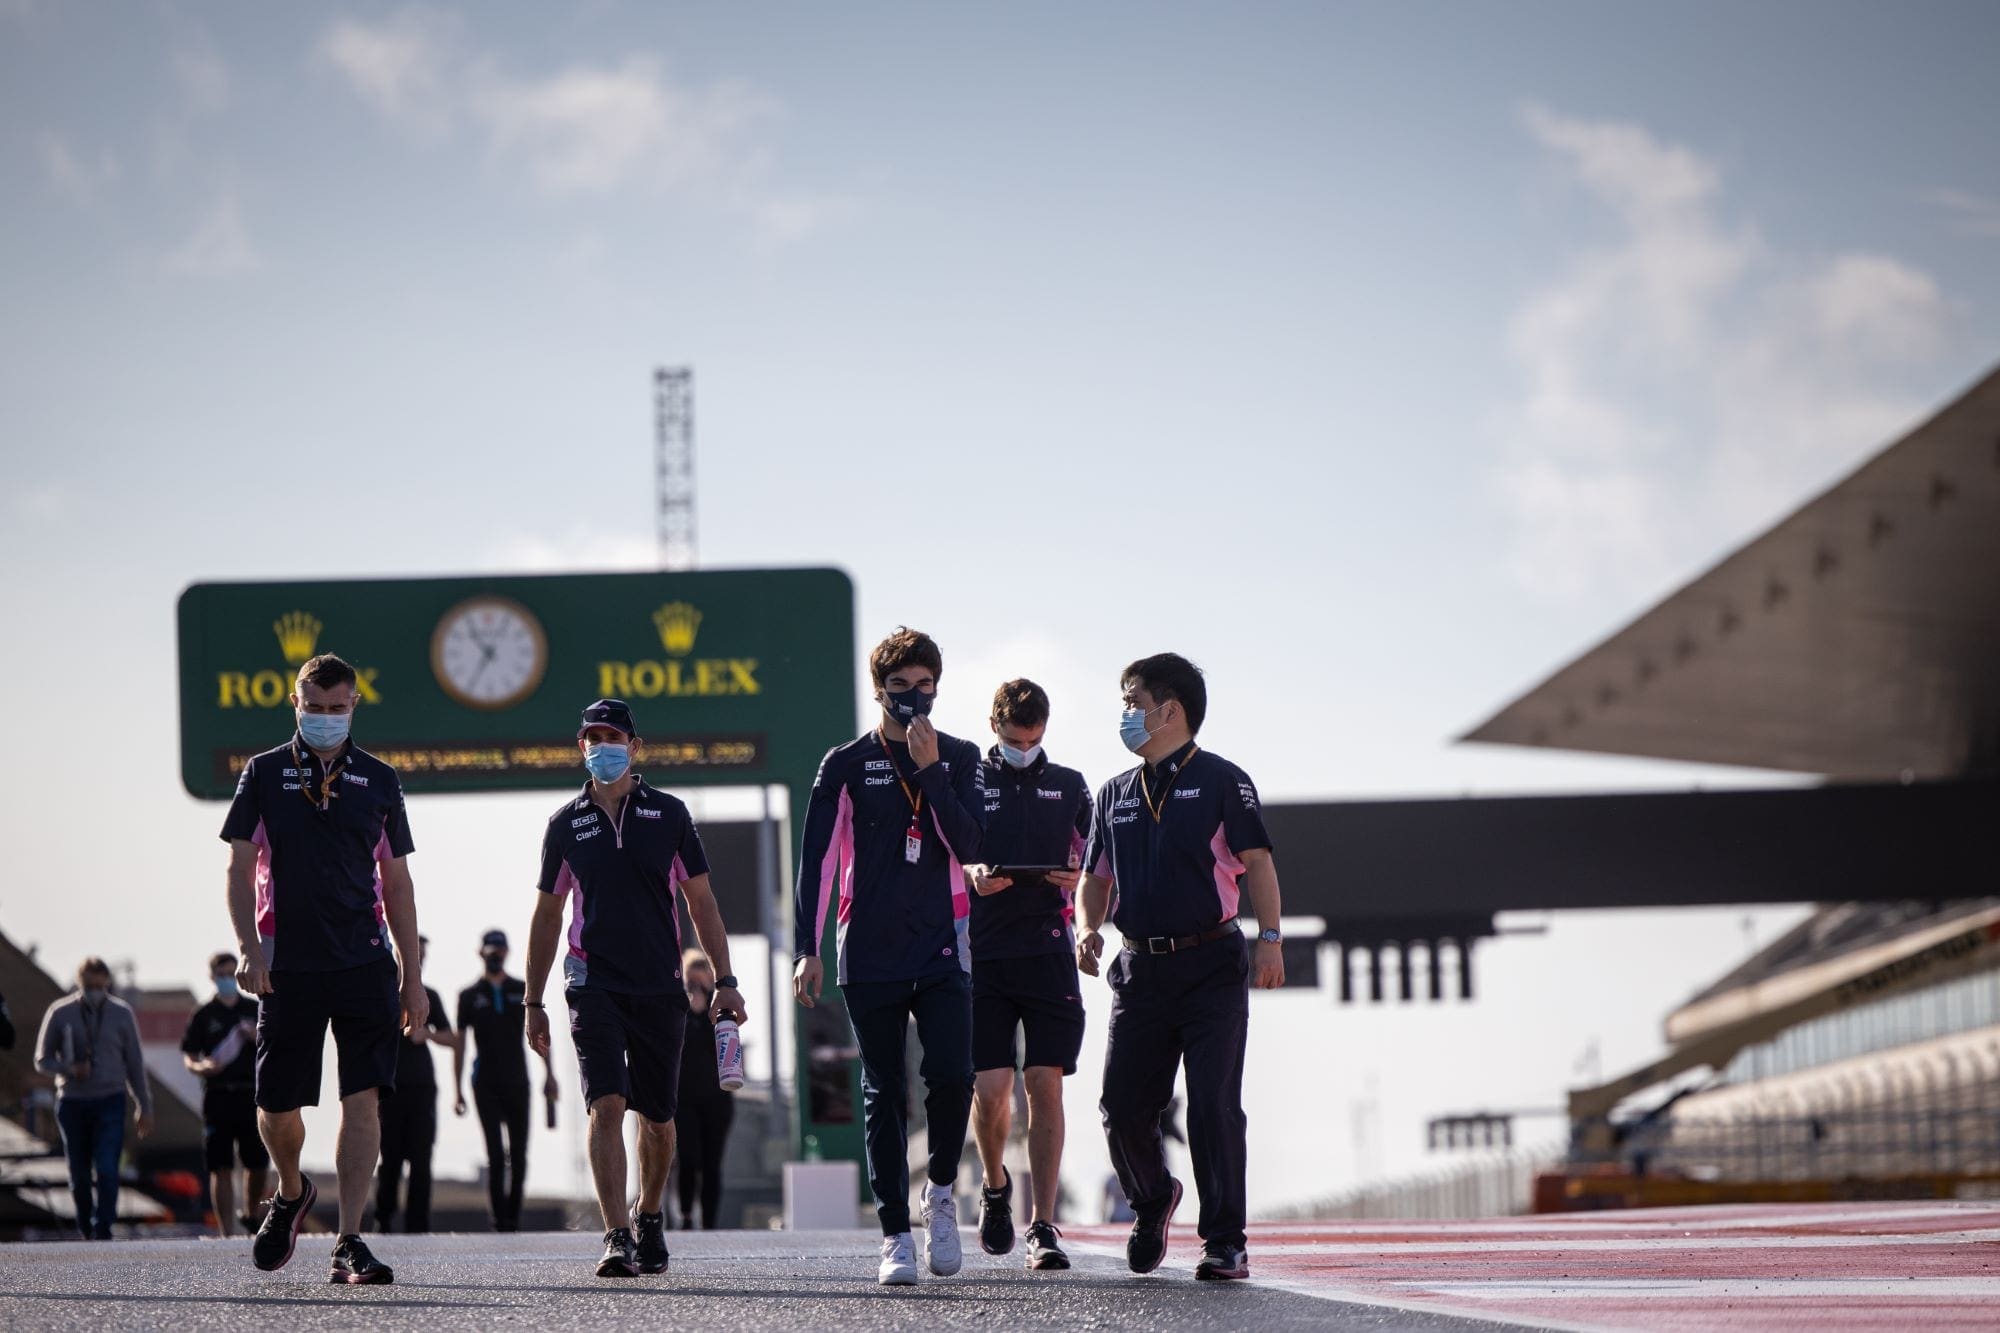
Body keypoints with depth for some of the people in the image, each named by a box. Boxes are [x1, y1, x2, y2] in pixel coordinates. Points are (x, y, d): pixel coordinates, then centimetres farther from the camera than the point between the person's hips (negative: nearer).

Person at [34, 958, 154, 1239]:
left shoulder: (121, 1013, 2)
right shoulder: (60, 1013, -1)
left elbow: (135, 1063, 8)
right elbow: (42, 1059, 5)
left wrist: (145, 1108, 7)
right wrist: (70, 1069, -15)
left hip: (110, 1101, -1)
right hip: (72, 1102, 1)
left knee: (106, 1170, -15)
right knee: (80, 1175, 6)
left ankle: (102, 1230, -14)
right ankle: (85, 1229, 21)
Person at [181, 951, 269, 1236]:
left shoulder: (256, 1010, 11)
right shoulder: (204, 1016, 6)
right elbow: (187, 1057, 4)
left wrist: (259, 1038, -10)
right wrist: (202, 1067, -18)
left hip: (252, 1095, 2)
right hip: (218, 1095, -2)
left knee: (258, 1163, 3)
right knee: (221, 1168, -4)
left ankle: (249, 1214, 29)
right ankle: (225, 1231, -2)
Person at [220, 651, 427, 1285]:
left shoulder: (379, 781, 10)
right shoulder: (264, 774, 6)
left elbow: (397, 883, 13)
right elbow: (240, 869, 3)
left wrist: (413, 976, 8)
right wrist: (249, 949, -11)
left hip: (365, 965, 0)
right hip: (288, 966, 0)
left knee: (362, 1098, -10)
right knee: (277, 1104, 3)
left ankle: (350, 1243, -10)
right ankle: (291, 1193, 35)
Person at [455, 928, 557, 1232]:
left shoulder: (523, 990, 10)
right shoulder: (470, 996, 7)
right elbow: (459, 1044, 7)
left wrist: (549, 1074, -2)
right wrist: (458, 1090, 3)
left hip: (516, 1081, 2)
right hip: (485, 1085, -2)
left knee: (519, 1155, 2)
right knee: (495, 1155, -10)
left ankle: (514, 1217, 12)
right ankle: (500, 1219, -10)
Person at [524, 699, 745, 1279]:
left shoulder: (668, 814, 5)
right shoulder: (567, 824, 7)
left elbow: (700, 902, 8)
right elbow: (547, 915, 14)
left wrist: (724, 981, 2)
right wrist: (533, 1002, 12)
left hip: (660, 986, 1)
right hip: (594, 984, -1)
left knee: (657, 1116, 8)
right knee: (607, 1106, -16)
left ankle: (649, 1214, 33)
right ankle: (617, 1238, -21)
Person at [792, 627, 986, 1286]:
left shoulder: (959, 757, 8)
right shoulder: (847, 764, 4)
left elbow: (970, 847, -5)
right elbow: (817, 861, 2)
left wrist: (930, 769, -11)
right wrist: (806, 949, -5)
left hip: (941, 947, 0)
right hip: (868, 954, 0)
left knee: (952, 1076, -15)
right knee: (884, 1094, 1)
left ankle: (941, 1192, 10)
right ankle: (896, 1235, 6)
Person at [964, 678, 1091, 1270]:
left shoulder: (1070, 787, 14)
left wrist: (1078, 880, -5)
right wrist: (971, 876, -11)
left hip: (1048, 952, 1)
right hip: (983, 954, -1)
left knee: (1045, 1084, -6)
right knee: (991, 1090, -7)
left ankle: (1043, 1225, -3)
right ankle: (995, 1185, 23)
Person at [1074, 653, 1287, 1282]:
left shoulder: (1221, 781, 0)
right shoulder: (1116, 794, 16)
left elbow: (1256, 862, -6)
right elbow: (1096, 877, 21)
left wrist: (1270, 938, -19)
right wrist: (1087, 928, 0)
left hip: (1211, 966, -5)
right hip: (1141, 970, 5)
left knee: (1213, 1107, -9)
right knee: (1123, 1109, 1)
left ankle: (1225, 1241, -4)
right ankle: (1152, 1201, 28)